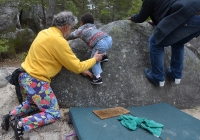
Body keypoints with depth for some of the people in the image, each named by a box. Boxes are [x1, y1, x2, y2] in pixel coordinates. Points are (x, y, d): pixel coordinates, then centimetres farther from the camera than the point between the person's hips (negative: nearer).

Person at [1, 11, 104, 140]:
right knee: (54, 114, 5)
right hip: (36, 82, -9)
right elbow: (77, 67, -12)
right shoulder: (58, 41, -21)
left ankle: (11, 116, 17)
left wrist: (81, 69, 14)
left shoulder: (45, 33, 7)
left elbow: (63, 58, 14)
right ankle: (21, 124, -8)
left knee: (34, 103, 33)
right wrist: (94, 60, 4)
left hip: (25, 77, 9)